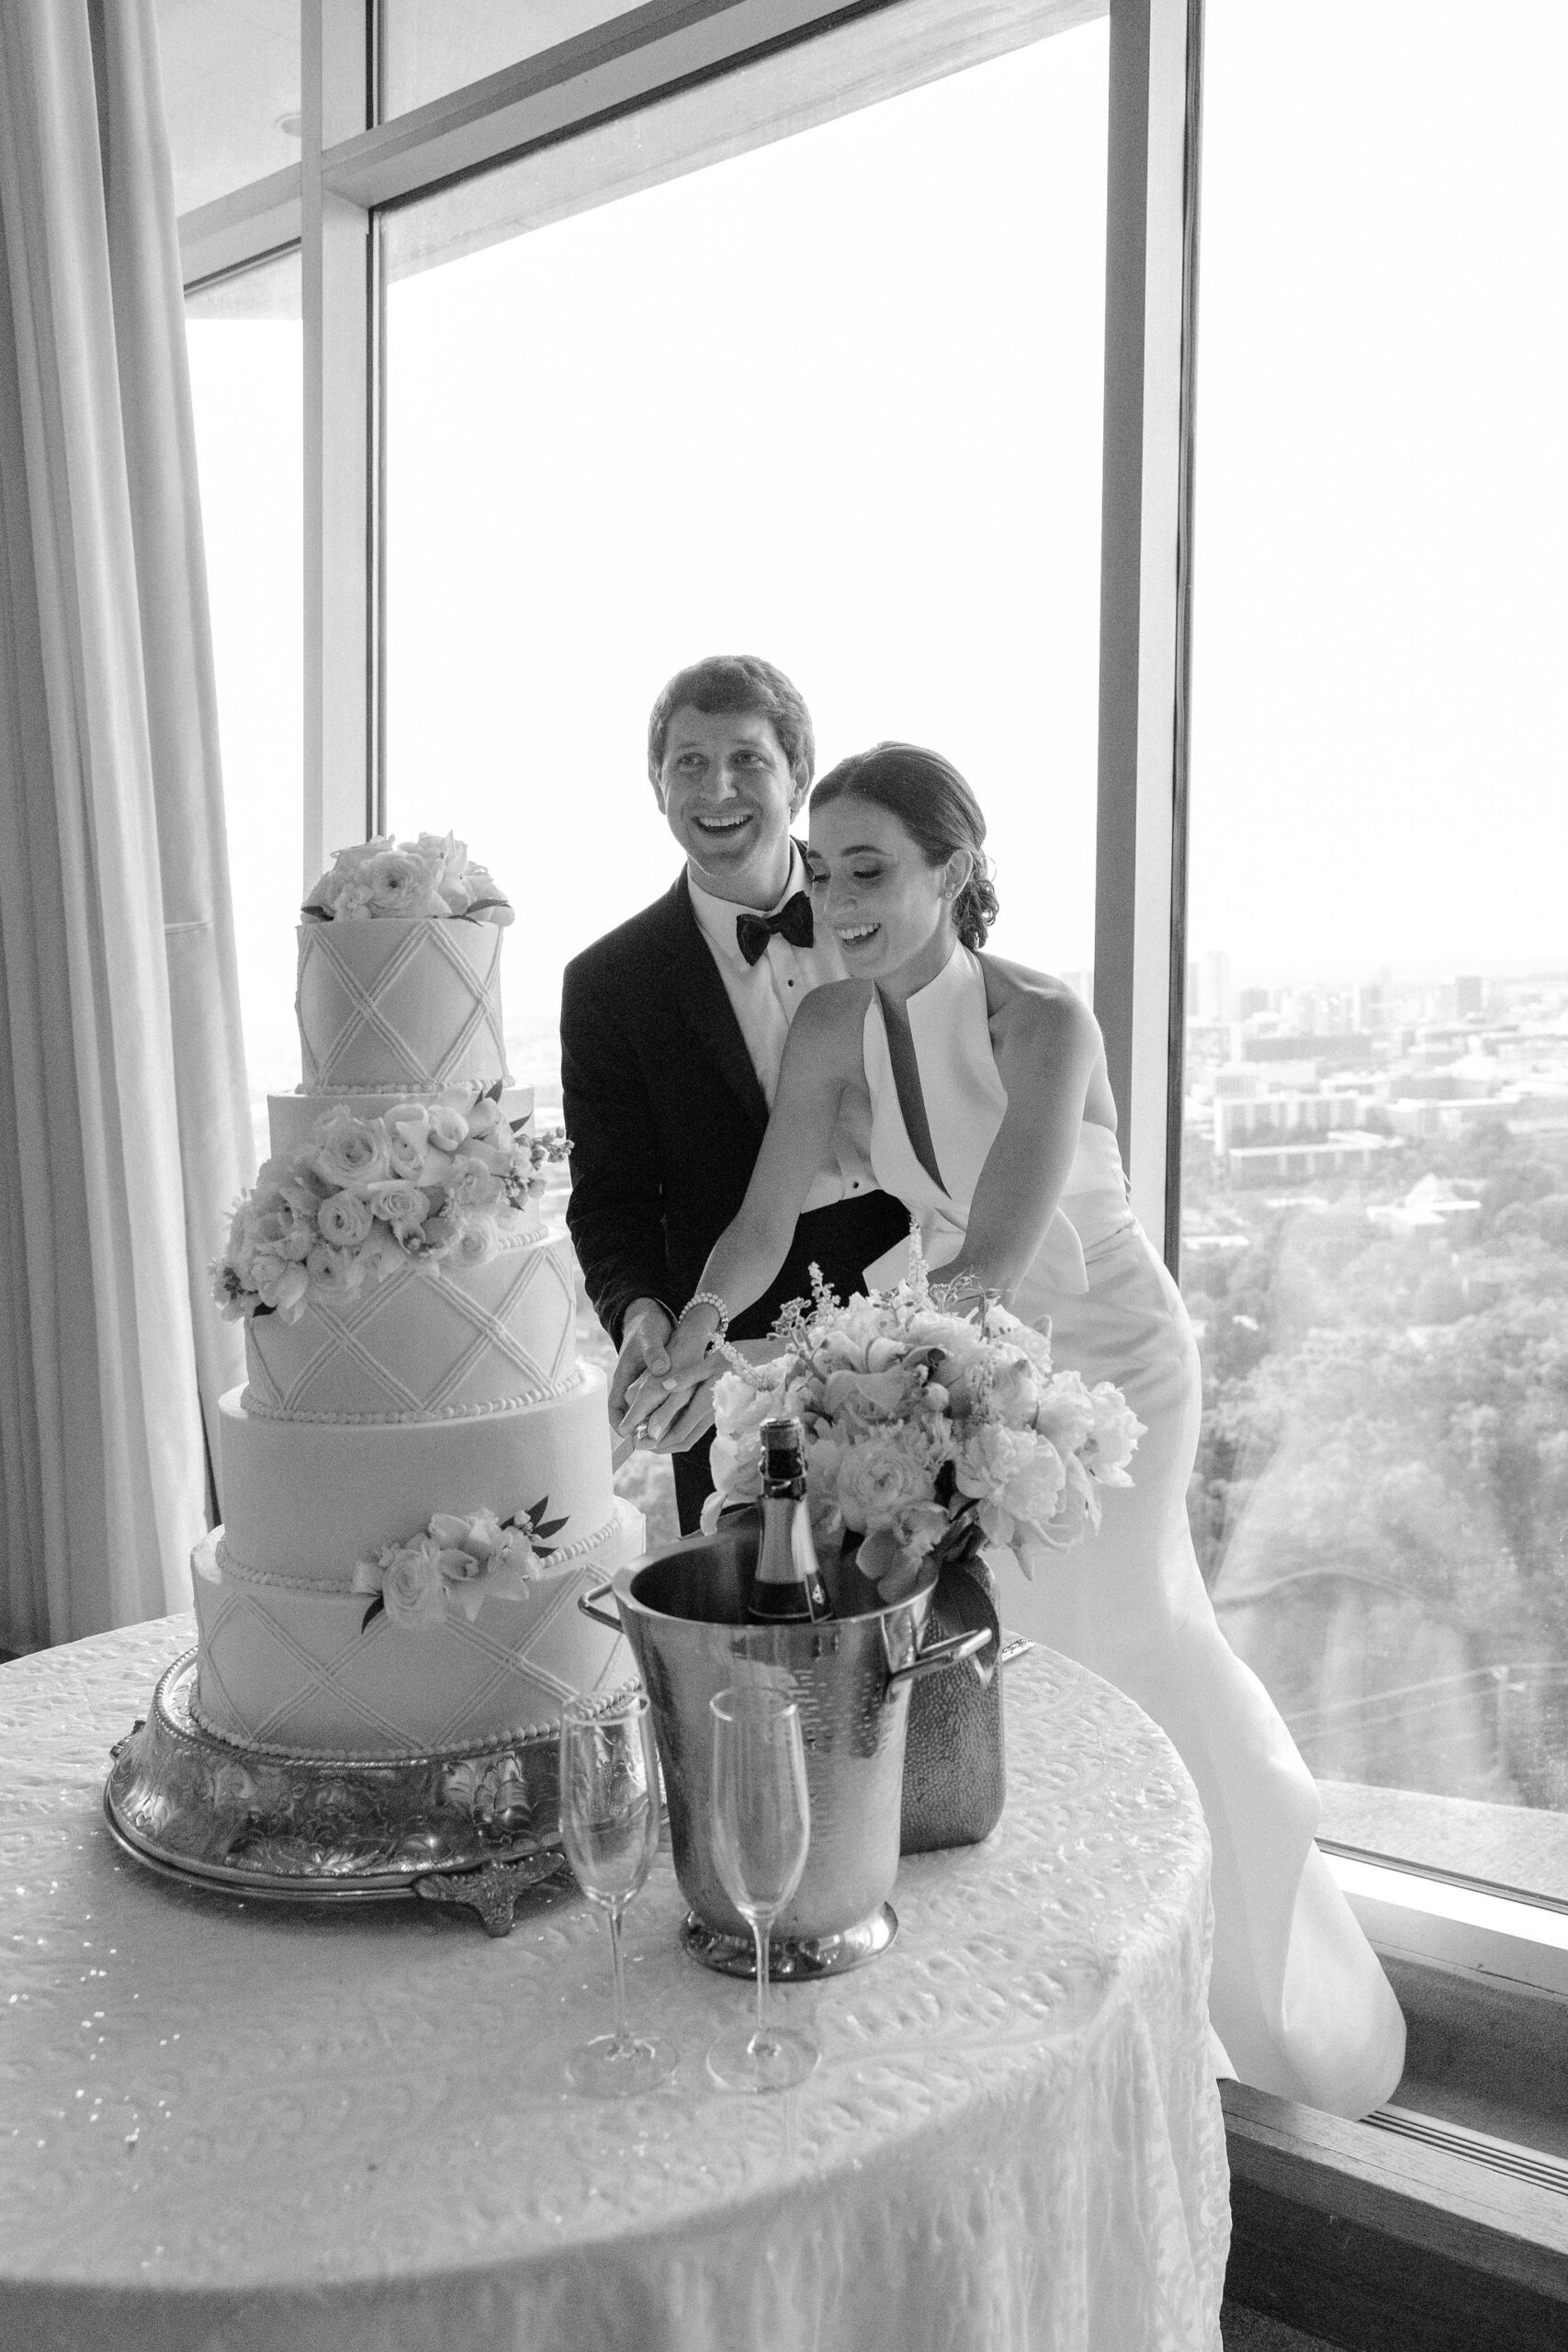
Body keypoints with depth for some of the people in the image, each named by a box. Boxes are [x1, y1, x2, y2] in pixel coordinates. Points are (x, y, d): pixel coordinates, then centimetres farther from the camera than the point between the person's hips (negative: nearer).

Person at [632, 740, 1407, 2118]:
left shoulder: (1044, 1022, -31)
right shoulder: (835, 1030, -14)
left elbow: (995, 1255, -38)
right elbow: (764, 1223, -12)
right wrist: (705, 1317, -33)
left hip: (1108, 1366, -5)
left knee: (1117, 1646, 12)